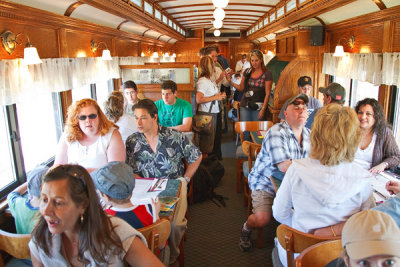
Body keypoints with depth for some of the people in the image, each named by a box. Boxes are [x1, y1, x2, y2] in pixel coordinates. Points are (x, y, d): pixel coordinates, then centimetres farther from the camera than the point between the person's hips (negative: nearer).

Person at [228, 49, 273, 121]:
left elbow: (267, 93, -8)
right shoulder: (247, 72, 7)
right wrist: (231, 82, -4)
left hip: (258, 107, -3)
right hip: (245, 106, 4)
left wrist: (263, 109, -13)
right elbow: (241, 87, 13)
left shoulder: (267, 73, -5)